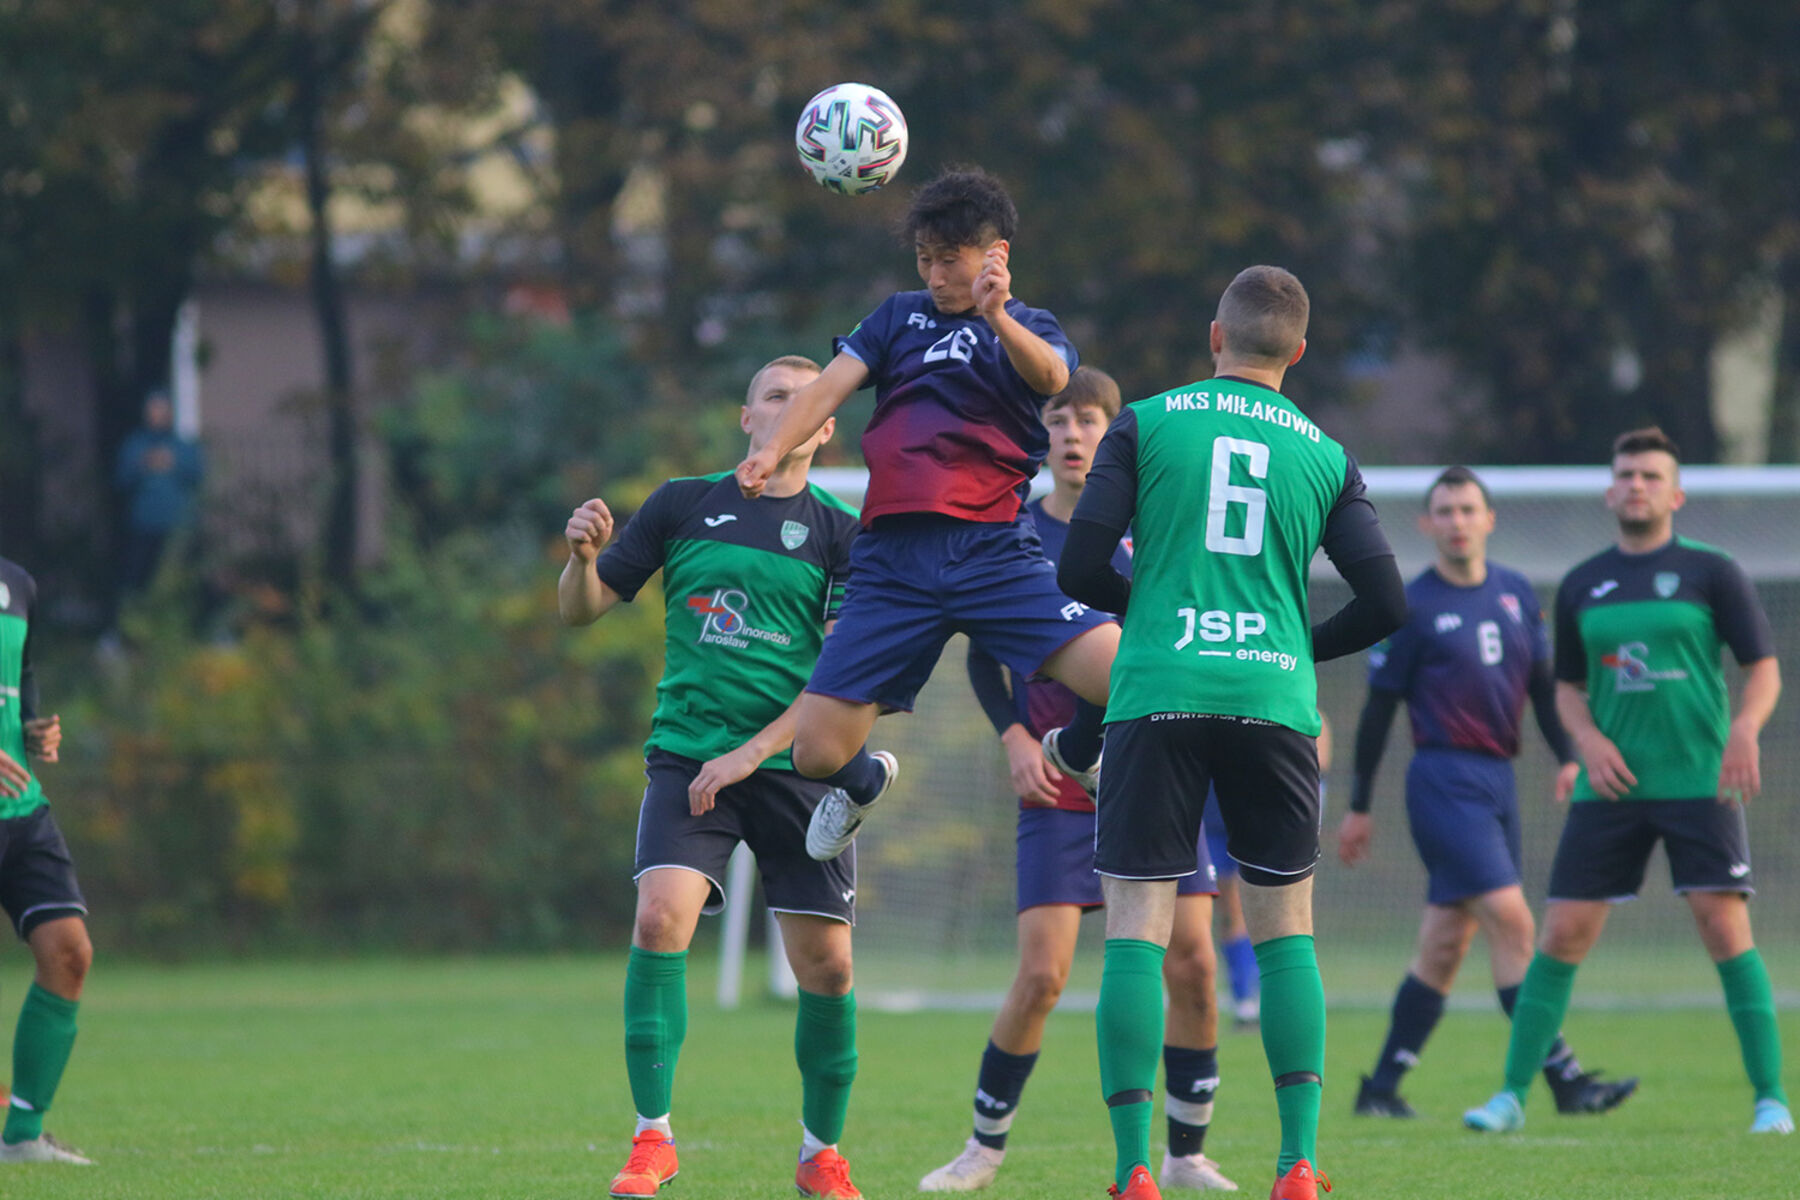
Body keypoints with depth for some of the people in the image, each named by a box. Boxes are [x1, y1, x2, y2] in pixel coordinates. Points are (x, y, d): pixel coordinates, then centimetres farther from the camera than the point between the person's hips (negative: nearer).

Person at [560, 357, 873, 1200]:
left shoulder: (839, 537, 5)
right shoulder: (684, 506, 8)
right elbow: (582, 609, 11)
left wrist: (751, 752, -14)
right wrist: (583, 555, -12)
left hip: (795, 764, 0)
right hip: (688, 755, 0)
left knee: (826, 964, -3)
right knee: (661, 915, -22)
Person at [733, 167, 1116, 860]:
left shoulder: (1029, 331, 10)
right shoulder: (900, 317, 19)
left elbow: (1052, 375, -14)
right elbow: (830, 386, 7)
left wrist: (996, 316, -35)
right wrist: (772, 450, -14)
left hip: (993, 550, -2)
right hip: (892, 561, 2)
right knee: (816, 752, -7)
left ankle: (1076, 753, 14)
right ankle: (864, 784, 31)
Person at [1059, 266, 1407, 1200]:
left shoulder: (1144, 425, 5)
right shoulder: (1326, 456, 10)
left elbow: (1080, 569, 0)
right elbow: (1386, 603, 5)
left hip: (1157, 700, -2)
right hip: (1274, 699, 2)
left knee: (1136, 929, -1)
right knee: (1285, 929, 12)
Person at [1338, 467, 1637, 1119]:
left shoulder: (1516, 593, 11)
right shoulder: (1412, 608, -5)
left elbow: (1542, 683, 18)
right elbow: (1378, 709, -1)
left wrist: (1567, 756, 5)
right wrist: (1360, 806, 1)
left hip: (1498, 777, 6)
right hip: (1444, 778, -6)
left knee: (1447, 941, 7)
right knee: (1510, 918, -14)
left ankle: (1381, 1087, 14)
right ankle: (1564, 1077, -16)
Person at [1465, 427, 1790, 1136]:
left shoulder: (1710, 572, 1)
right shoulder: (1581, 586, 11)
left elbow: (1764, 669, 0)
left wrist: (1745, 729, -19)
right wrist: (1588, 739, -3)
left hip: (1700, 781, -3)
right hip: (1611, 785, 3)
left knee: (1725, 929, -11)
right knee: (1562, 937, 0)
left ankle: (1771, 1099, -4)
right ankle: (1512, 1096, 8)